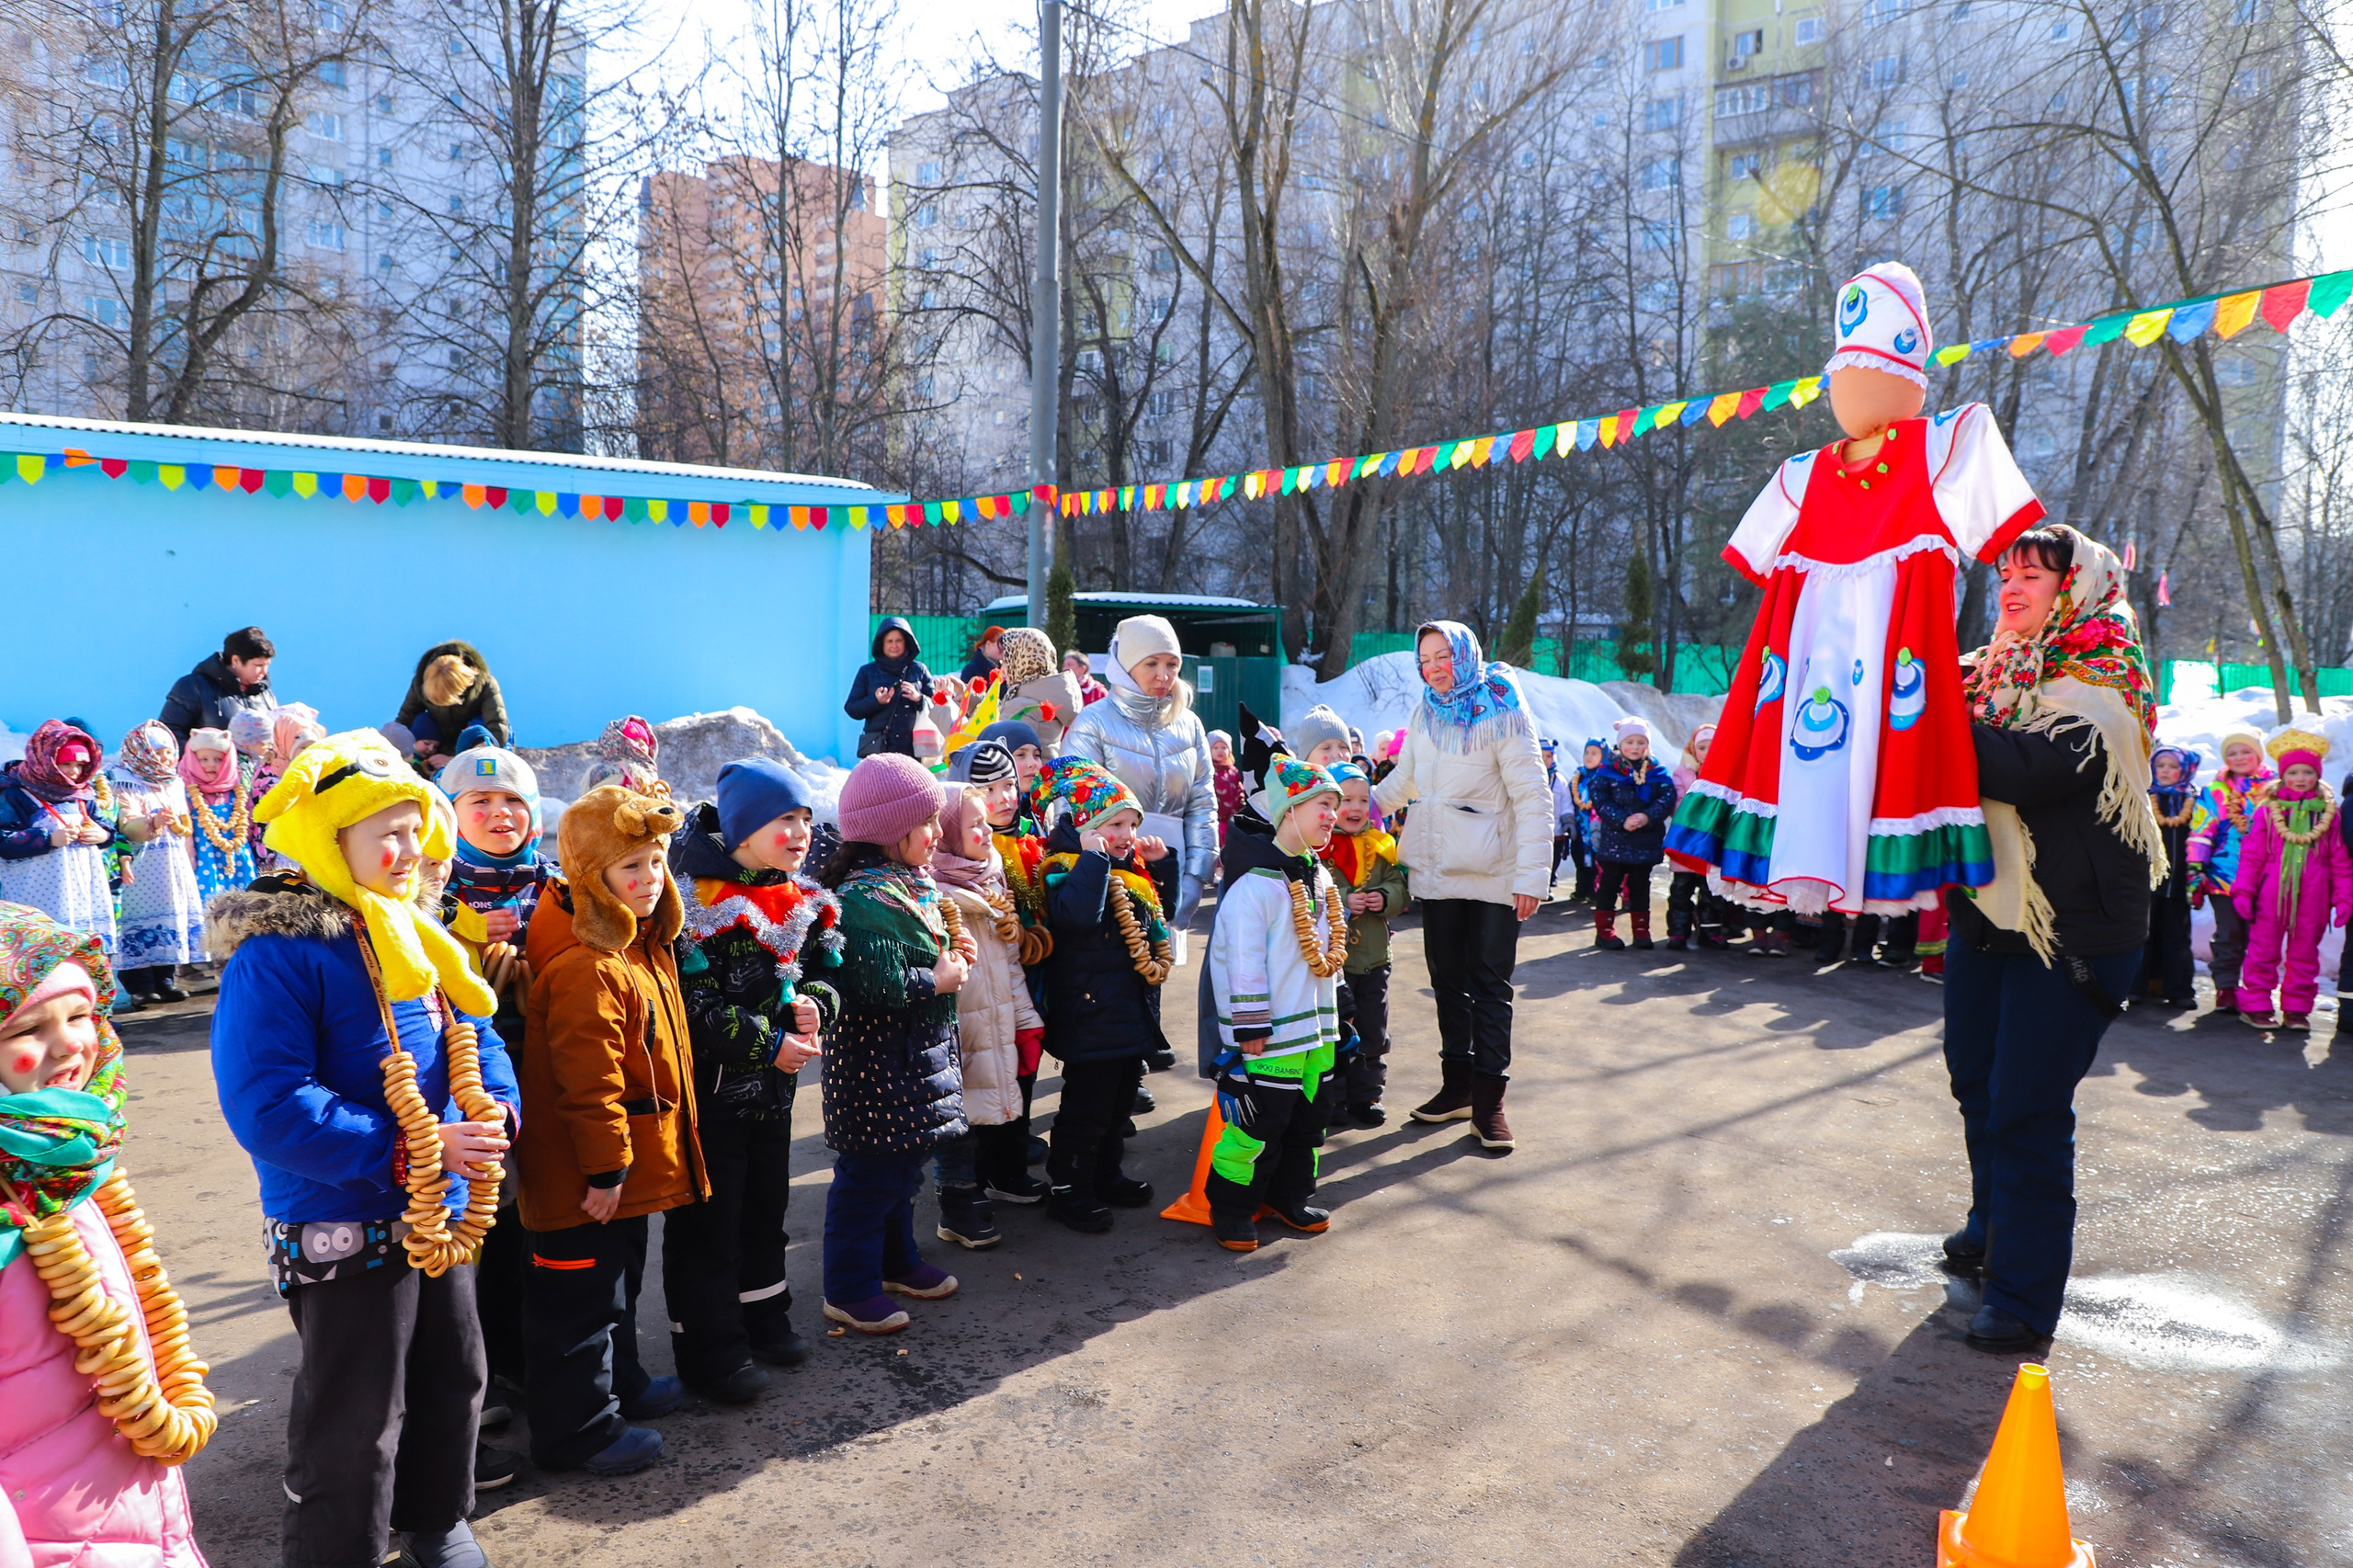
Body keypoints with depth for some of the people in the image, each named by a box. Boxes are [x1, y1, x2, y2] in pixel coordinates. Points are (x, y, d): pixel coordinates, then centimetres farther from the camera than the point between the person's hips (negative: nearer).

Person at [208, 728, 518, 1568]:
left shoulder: (419, 936, 6)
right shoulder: (278, 953, -19)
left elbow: (477, 1039, 13)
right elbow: (268, 1109, -25)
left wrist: (493, 1112, -8)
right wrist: (411, 1148, -27)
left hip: (443, 1216, 8)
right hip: (345, 1230, -8)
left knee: (453, 1377, 23)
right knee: (356, 1420, 5)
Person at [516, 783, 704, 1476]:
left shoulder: (641, 946, 7)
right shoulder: (586, 969, -27)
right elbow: (587, 1081, -27)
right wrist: (607, 1166, -22)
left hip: (631, 1164, 11)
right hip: (586, 1178, -11)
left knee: (617, 1282, 25)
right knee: (581, 1295, 4)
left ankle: (620, 1384, 42)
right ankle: (576, 1427, 17)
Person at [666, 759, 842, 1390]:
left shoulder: (803, 899, 4)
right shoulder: (694, 898, -20)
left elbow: (823, 970, 13)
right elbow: (686, 1000, -24)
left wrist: (815, 1002, -10)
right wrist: (765, 1043, -22)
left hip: (773, 1085, 8)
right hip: (708, 1084, -7)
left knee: (766, 1207, 21)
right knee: (707, 1221, 4)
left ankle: (763, 1318, 39)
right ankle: (709, 1349, 18)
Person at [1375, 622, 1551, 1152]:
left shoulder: (1501, 712, -9)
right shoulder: (1425, 715, 10)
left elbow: (1533, 798, -12)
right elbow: (1402, 782, 25)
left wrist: (1531, 875, -18)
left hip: (1491, 876, -5)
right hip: (1436, 870, 6)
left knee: (1490, 986, 0)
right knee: (1448, 979, 10)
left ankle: (1489, 1099, 4)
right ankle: (1458, 1087, 20)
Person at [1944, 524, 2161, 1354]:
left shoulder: (2102, 686, -12)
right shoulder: (1992, 670, 10)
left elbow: (2033, 772, -29)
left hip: (2071, 928, -7)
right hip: (1987, 911, 7)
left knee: (2027, 1109, -6)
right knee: (1977, 1083, 18)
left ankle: (2025, 1297, 4)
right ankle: (1992, 1230, 39)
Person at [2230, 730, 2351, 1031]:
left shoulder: (2328, 812, 6)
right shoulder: (2268, 809, 1)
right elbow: (2252, 854, 2)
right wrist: (2243, 890, -3)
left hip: (2312, 894, 2)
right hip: (2272, 891, -2)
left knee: (2304, 952, 9)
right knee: (2264, 950, 2)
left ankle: (2297, 1009, 19)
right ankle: (2255, 1005, 10)